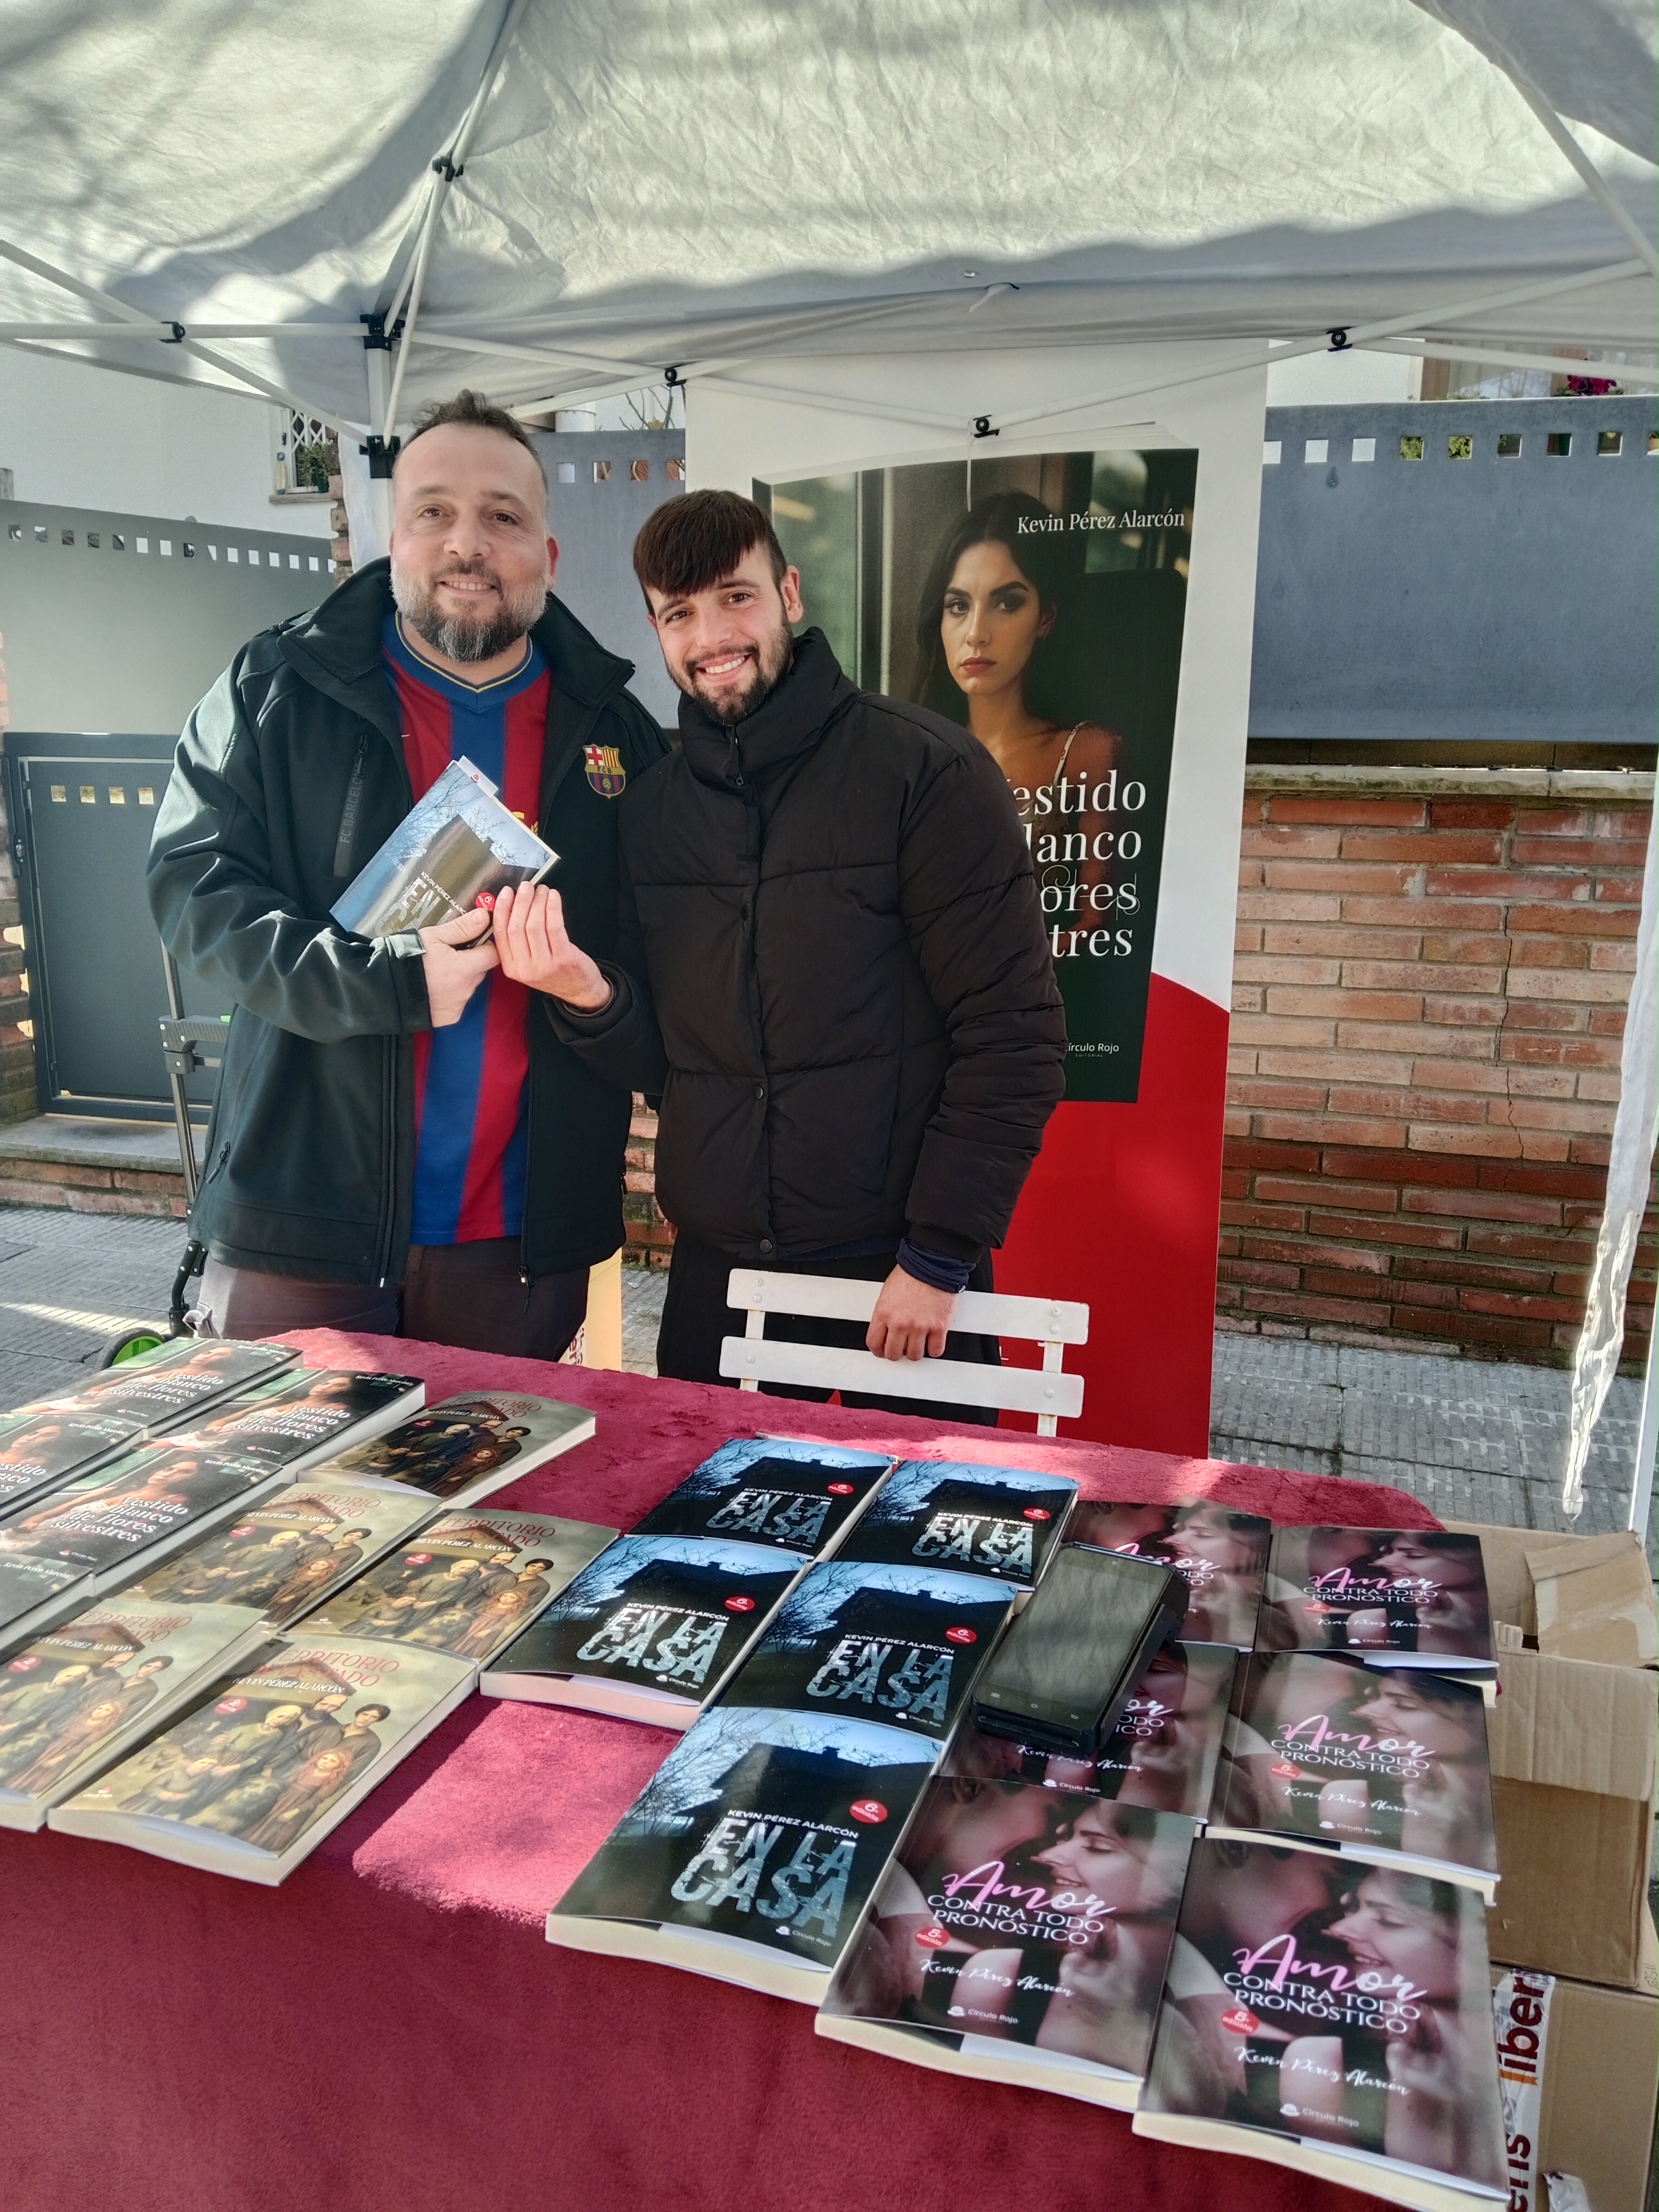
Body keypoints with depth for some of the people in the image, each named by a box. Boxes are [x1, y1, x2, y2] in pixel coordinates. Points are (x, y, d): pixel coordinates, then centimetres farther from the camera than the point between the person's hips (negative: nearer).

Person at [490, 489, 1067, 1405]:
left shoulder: (927, 769, -10)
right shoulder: (651, 807, 6)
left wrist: (937, 1257, -13)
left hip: (901, 1277, -4)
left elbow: (1014, 1037, -12)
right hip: (713, 1274, 5)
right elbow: (660, 1061, 9)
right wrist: (592, 997, -12)